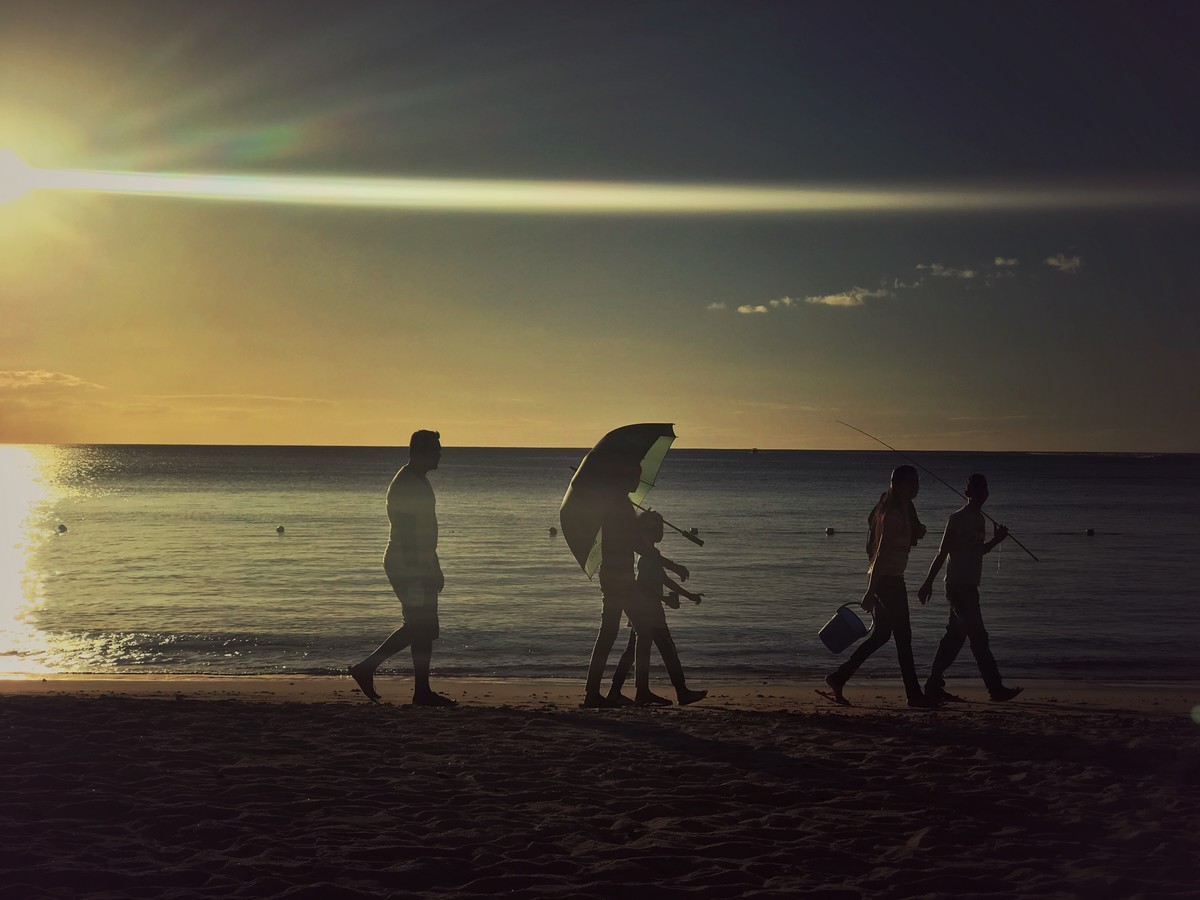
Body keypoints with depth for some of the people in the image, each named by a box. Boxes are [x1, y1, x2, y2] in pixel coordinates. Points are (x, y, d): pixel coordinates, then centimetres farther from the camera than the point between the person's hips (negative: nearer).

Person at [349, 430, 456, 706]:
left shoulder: (417, 482, 17)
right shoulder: (407, 484, -16)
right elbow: (406, 531, -22)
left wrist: (434, 568, 24)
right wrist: (417, 572, -25)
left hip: (419, 564, 10)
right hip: (407, 565, -10)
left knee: (419, 627, 11)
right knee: (420, 628, -6)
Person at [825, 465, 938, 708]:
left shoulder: (904, 510, 13)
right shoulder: (892, 514, -17)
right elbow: (881, 553, -21)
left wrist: (918, 530, 2)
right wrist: (871, 590, -23)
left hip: (892, 579, 10)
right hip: (887, 579, -10)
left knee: (880, 634, 14)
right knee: (903, 636, -3)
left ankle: (838, 678, 16)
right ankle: (914, 694, 4)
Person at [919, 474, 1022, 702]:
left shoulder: (980, 519, 15)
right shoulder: (958, 519, -11)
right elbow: (943, 553, -13)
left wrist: (996, 540, 8)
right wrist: (928, 582, -15)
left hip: (969, 587, 9)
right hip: (959, 586, -9)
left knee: (954, 636, 9)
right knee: (978, 637, -8)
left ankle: (934, 685, 12)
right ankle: (996, 688, -8)